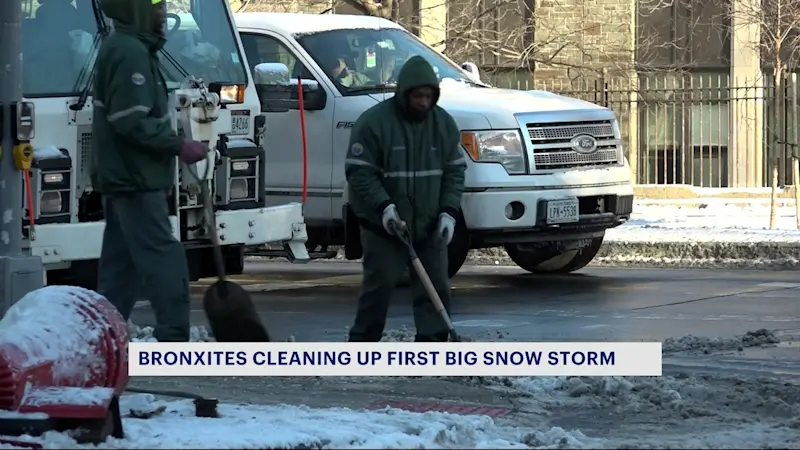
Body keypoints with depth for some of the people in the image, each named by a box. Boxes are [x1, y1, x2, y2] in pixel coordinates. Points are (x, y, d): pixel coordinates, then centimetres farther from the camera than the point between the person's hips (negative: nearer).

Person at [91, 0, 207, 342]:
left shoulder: (123, 48, 18)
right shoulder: (130, 52, -16)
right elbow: (131, 122, -24)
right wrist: (179, 147, -18)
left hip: (121, 178, 11)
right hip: (135, 179, -11)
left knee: (122, 263, 12)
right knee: (165, 260, -12)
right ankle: (173, 338, -15)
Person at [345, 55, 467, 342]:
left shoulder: (444, 123, 3)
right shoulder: (373, 122, -12)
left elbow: (455, 171, 8)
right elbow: (359, 173, -13)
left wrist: (448, 212, -5)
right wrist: (383, 206, -25)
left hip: (429, 226, 5)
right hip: (383, 226, -4)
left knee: (436, 287, 1)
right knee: (379, 287, -3)